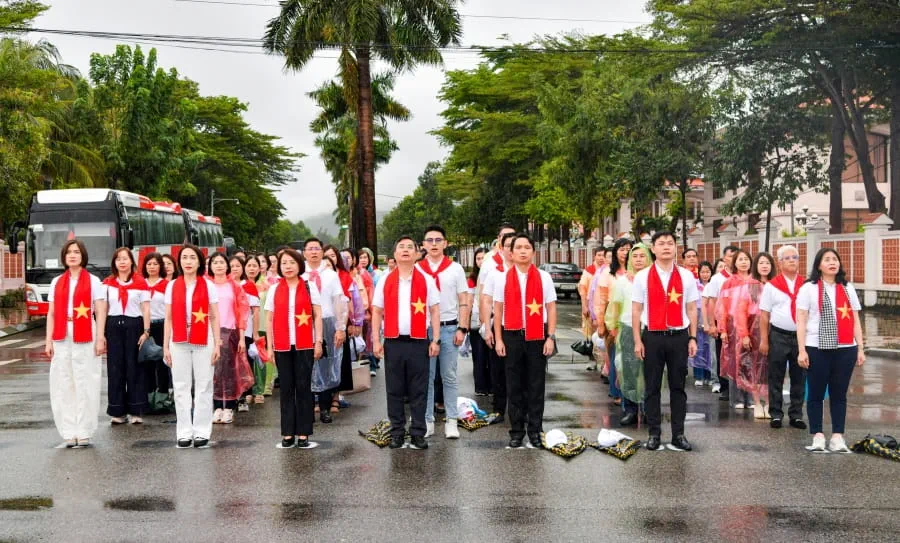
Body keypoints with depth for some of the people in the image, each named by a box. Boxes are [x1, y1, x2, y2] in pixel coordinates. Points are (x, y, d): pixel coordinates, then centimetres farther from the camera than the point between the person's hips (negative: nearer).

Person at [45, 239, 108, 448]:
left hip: (85, 336, -3)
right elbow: (51, 313, 12)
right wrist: (48, 340, 4)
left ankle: (84, 432, 3)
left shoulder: (93, 281, 6)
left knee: (85, 384, -3)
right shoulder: (56, 282, 15)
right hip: (61, 338, 3)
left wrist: (100, 338, -9)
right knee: (63, 385, 2)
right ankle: (69, 432, 7)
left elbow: (101, 312, 0)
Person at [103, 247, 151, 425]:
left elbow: (146, 308, 0)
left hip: (134, 325, -2)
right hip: (113, 326, 2)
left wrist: (146, 331, -7)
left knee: (134, 368, 0)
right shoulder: (107, 283, 9)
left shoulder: (141, 282, 1)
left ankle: (136, 411, 7)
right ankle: (117, 411, 10)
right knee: (115, 369, 3)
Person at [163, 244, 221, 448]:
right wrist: (165, 346, 4)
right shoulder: (172, 286, 8)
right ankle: (184, 432, 8)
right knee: (181, 387, 3)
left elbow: (214, 317, 3)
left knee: (203, 387, 1)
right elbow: (168, 318, 9)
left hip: (203, 342, -1)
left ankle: (202, 431, 6)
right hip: (179, 342, 2)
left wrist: (217, 344, -2)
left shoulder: (208, 286, 4)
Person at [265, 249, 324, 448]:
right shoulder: (275, 289, 8)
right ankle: (287, 433, 9)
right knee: (286, 388, 4)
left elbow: (317, 316, 3)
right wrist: (269, 346, 3)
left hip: (304, 345, -1)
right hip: (282, 346, 1)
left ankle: (303, 433, 5)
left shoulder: (309, 287, 5)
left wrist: (318, 341, -4)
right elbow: (269, 319, 8)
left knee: (303, 387, 0)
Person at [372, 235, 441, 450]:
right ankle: (397, 432, 16)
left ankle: (418, 433, 10)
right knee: (394, 390, 7)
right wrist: (376, 341, 1)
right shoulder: (385, 281, 6)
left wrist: (435, 340, -2)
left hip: (419, 342, -1)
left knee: (418, 390, 3)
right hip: (393, 342, 1)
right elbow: (377, 312, 8)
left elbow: (434, 311, 4)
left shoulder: (426, 280, 4)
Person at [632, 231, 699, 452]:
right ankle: (654, 433, 16)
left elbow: (692, 309, 8)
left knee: (678, 386, 8)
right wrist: (637, 341, -2)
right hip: (652, 337, -1)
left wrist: (693, 338, 2)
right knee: (652, 387, 6)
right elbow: (636, 310, 2)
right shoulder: (642, 276, 1)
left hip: (679, 337, 1)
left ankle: (678, 434, 16)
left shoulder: (686, 276, 5)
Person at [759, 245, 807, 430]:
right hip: (778, 336, -2)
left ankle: (796, 415, 18)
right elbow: (764, 315, 0)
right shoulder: (771, 286, 0)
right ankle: (775, 414, 13)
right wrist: (764, 340, -4)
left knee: (799, 378, 8)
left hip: (801, 336, 2)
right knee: (776, 378, 4)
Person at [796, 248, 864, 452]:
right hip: (817, 349, -3)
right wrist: (802, 350, -8)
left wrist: (860, 349, 7)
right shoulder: (808, 288, 2)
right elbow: (801, 321, -2)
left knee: (839, 394, 6)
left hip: (845, 349, 3)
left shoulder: (848, 289, 13)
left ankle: (837, 436, 11)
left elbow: (855, 322, 13)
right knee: (816, 393, 3)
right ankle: (817, 435, 10)